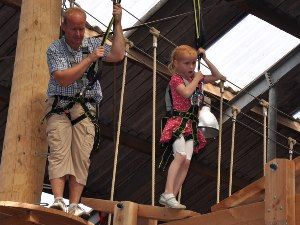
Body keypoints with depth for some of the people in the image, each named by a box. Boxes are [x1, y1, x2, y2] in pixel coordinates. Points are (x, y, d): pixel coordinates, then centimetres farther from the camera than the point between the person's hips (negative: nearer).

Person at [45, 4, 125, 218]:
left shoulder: (93, 43, 12)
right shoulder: (55, 49, 0)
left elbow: (118, 55, -2)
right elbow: (63, 79, -13)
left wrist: (117, 22, 0)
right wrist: (90, 59, -13)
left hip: (85, 110, 3)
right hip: (59, 107, -3)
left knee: (82, 157, -9)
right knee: (59, 152, -17)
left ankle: (74, 206, -12)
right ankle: (58, 201, -26)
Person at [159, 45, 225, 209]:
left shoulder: (196, 78, 19)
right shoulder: (176, 78, -2)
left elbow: (217, 76, 23)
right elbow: (187, 92, -20)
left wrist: (205, 59, 15)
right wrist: (197, 78, -5)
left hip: (191, 125, 7)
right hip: (178, 121, -7)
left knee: (187, 161, -7)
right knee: (180, 156, -25)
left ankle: (170, 197, -10)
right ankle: (168, 194, -31)